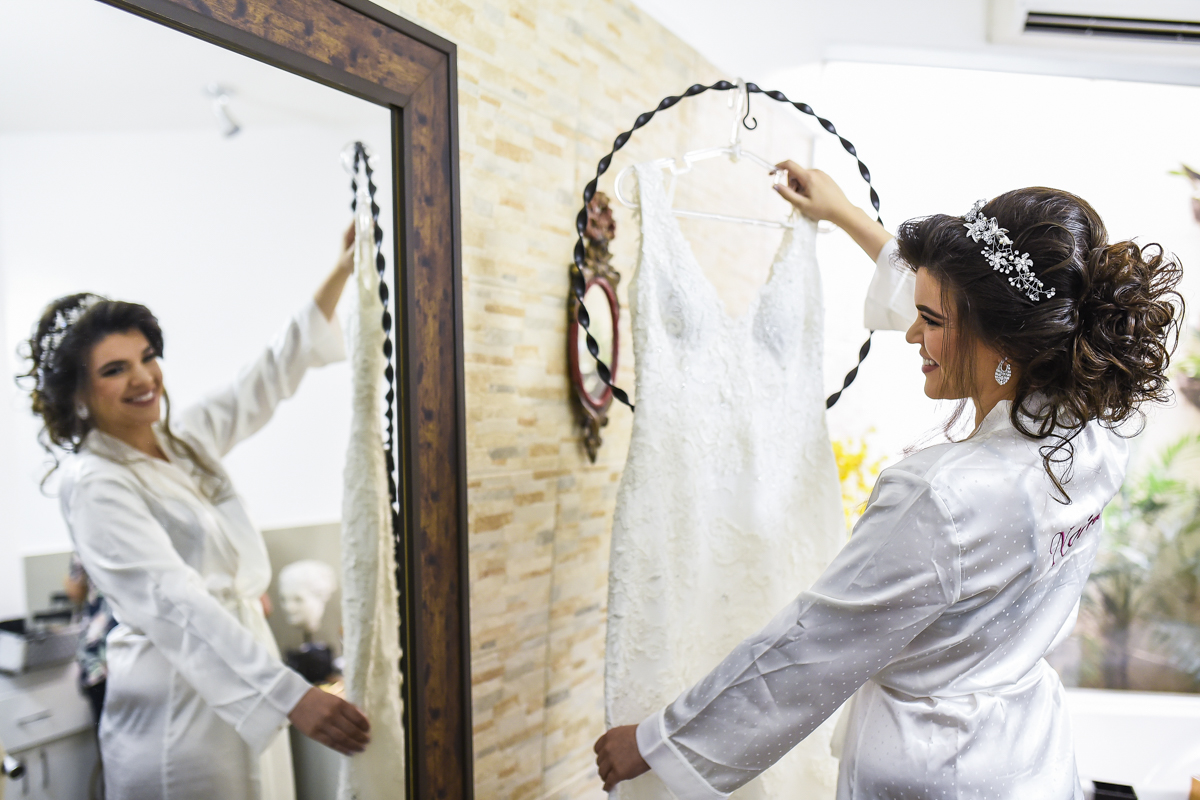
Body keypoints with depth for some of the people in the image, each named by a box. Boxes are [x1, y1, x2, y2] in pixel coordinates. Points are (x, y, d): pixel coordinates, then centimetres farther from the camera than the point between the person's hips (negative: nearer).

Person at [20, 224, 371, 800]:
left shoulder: (186, 440, 6)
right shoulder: (92, 485, -16)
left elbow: (274, 374, 13)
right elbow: (176, 602, -27)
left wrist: (341, 272, 8)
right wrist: (292, 696, -35)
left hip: (246, 683, 7)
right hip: (177, 708, -7)